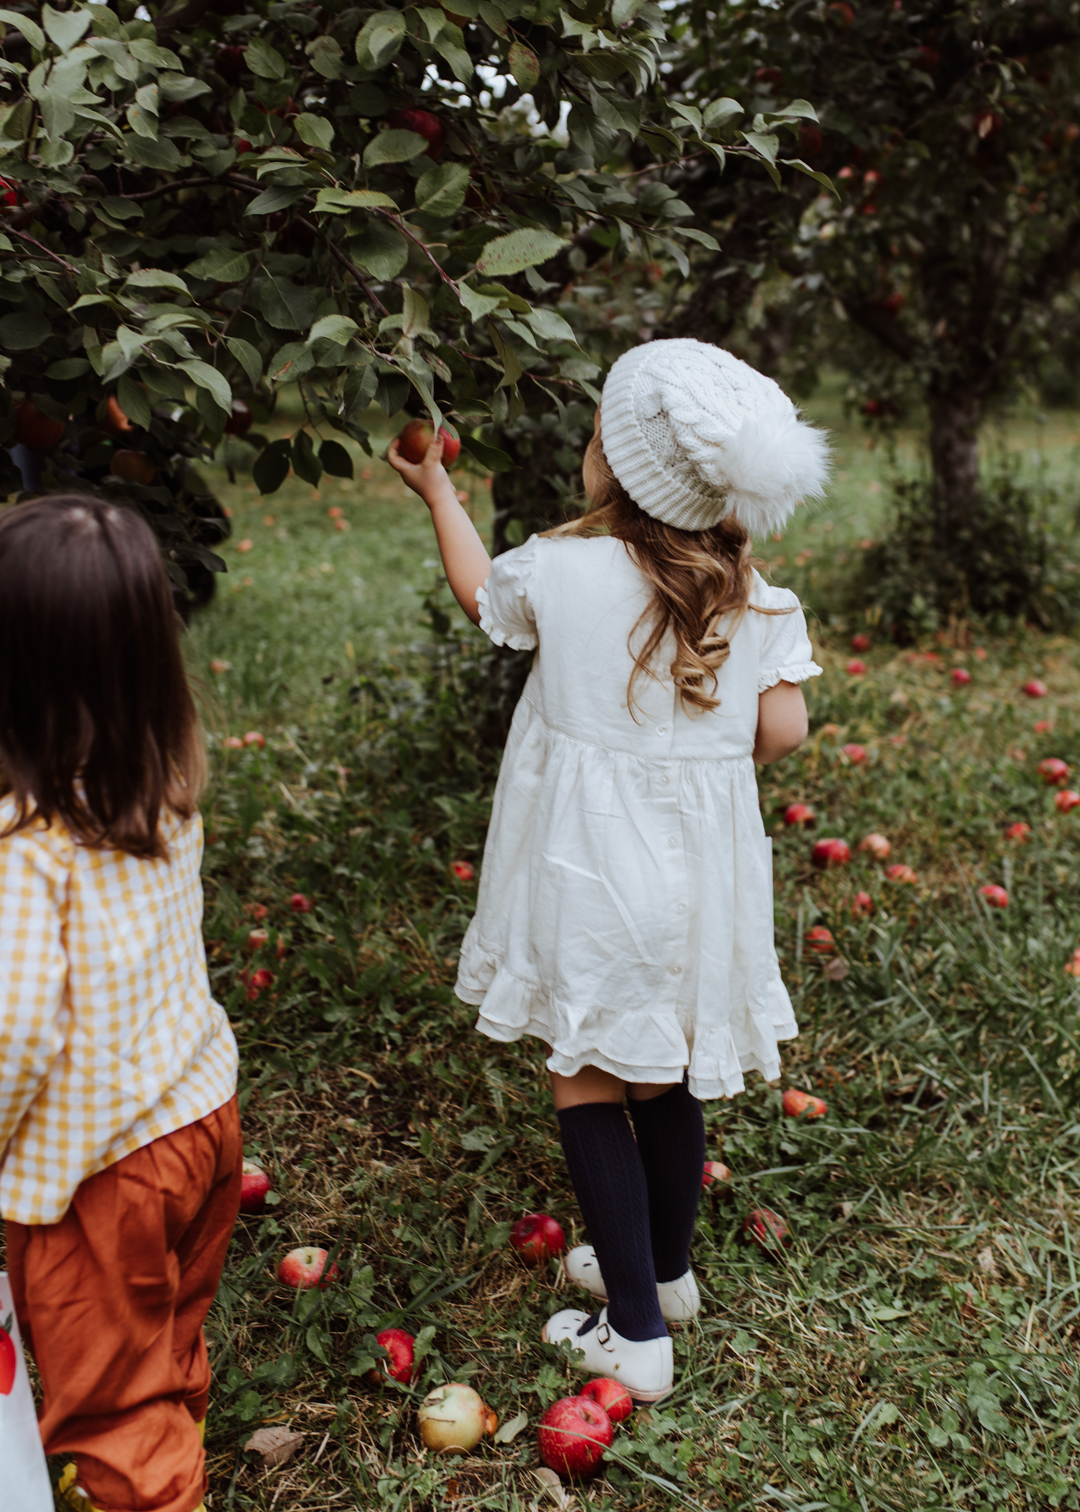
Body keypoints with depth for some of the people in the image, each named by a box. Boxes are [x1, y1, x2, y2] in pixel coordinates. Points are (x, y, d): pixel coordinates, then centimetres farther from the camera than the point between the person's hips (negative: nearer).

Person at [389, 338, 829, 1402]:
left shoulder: (558, 569, -13)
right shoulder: (751, 598, -6)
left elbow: (480, 594, 8)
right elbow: (780, 731, -5)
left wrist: (435, 489, 24)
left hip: (590, 864, -4)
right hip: (697, 867, 4)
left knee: (587, 1083, 9)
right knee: (665, 1077, 20)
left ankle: (635, 1334, 16)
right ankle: (665, 1269, 41)